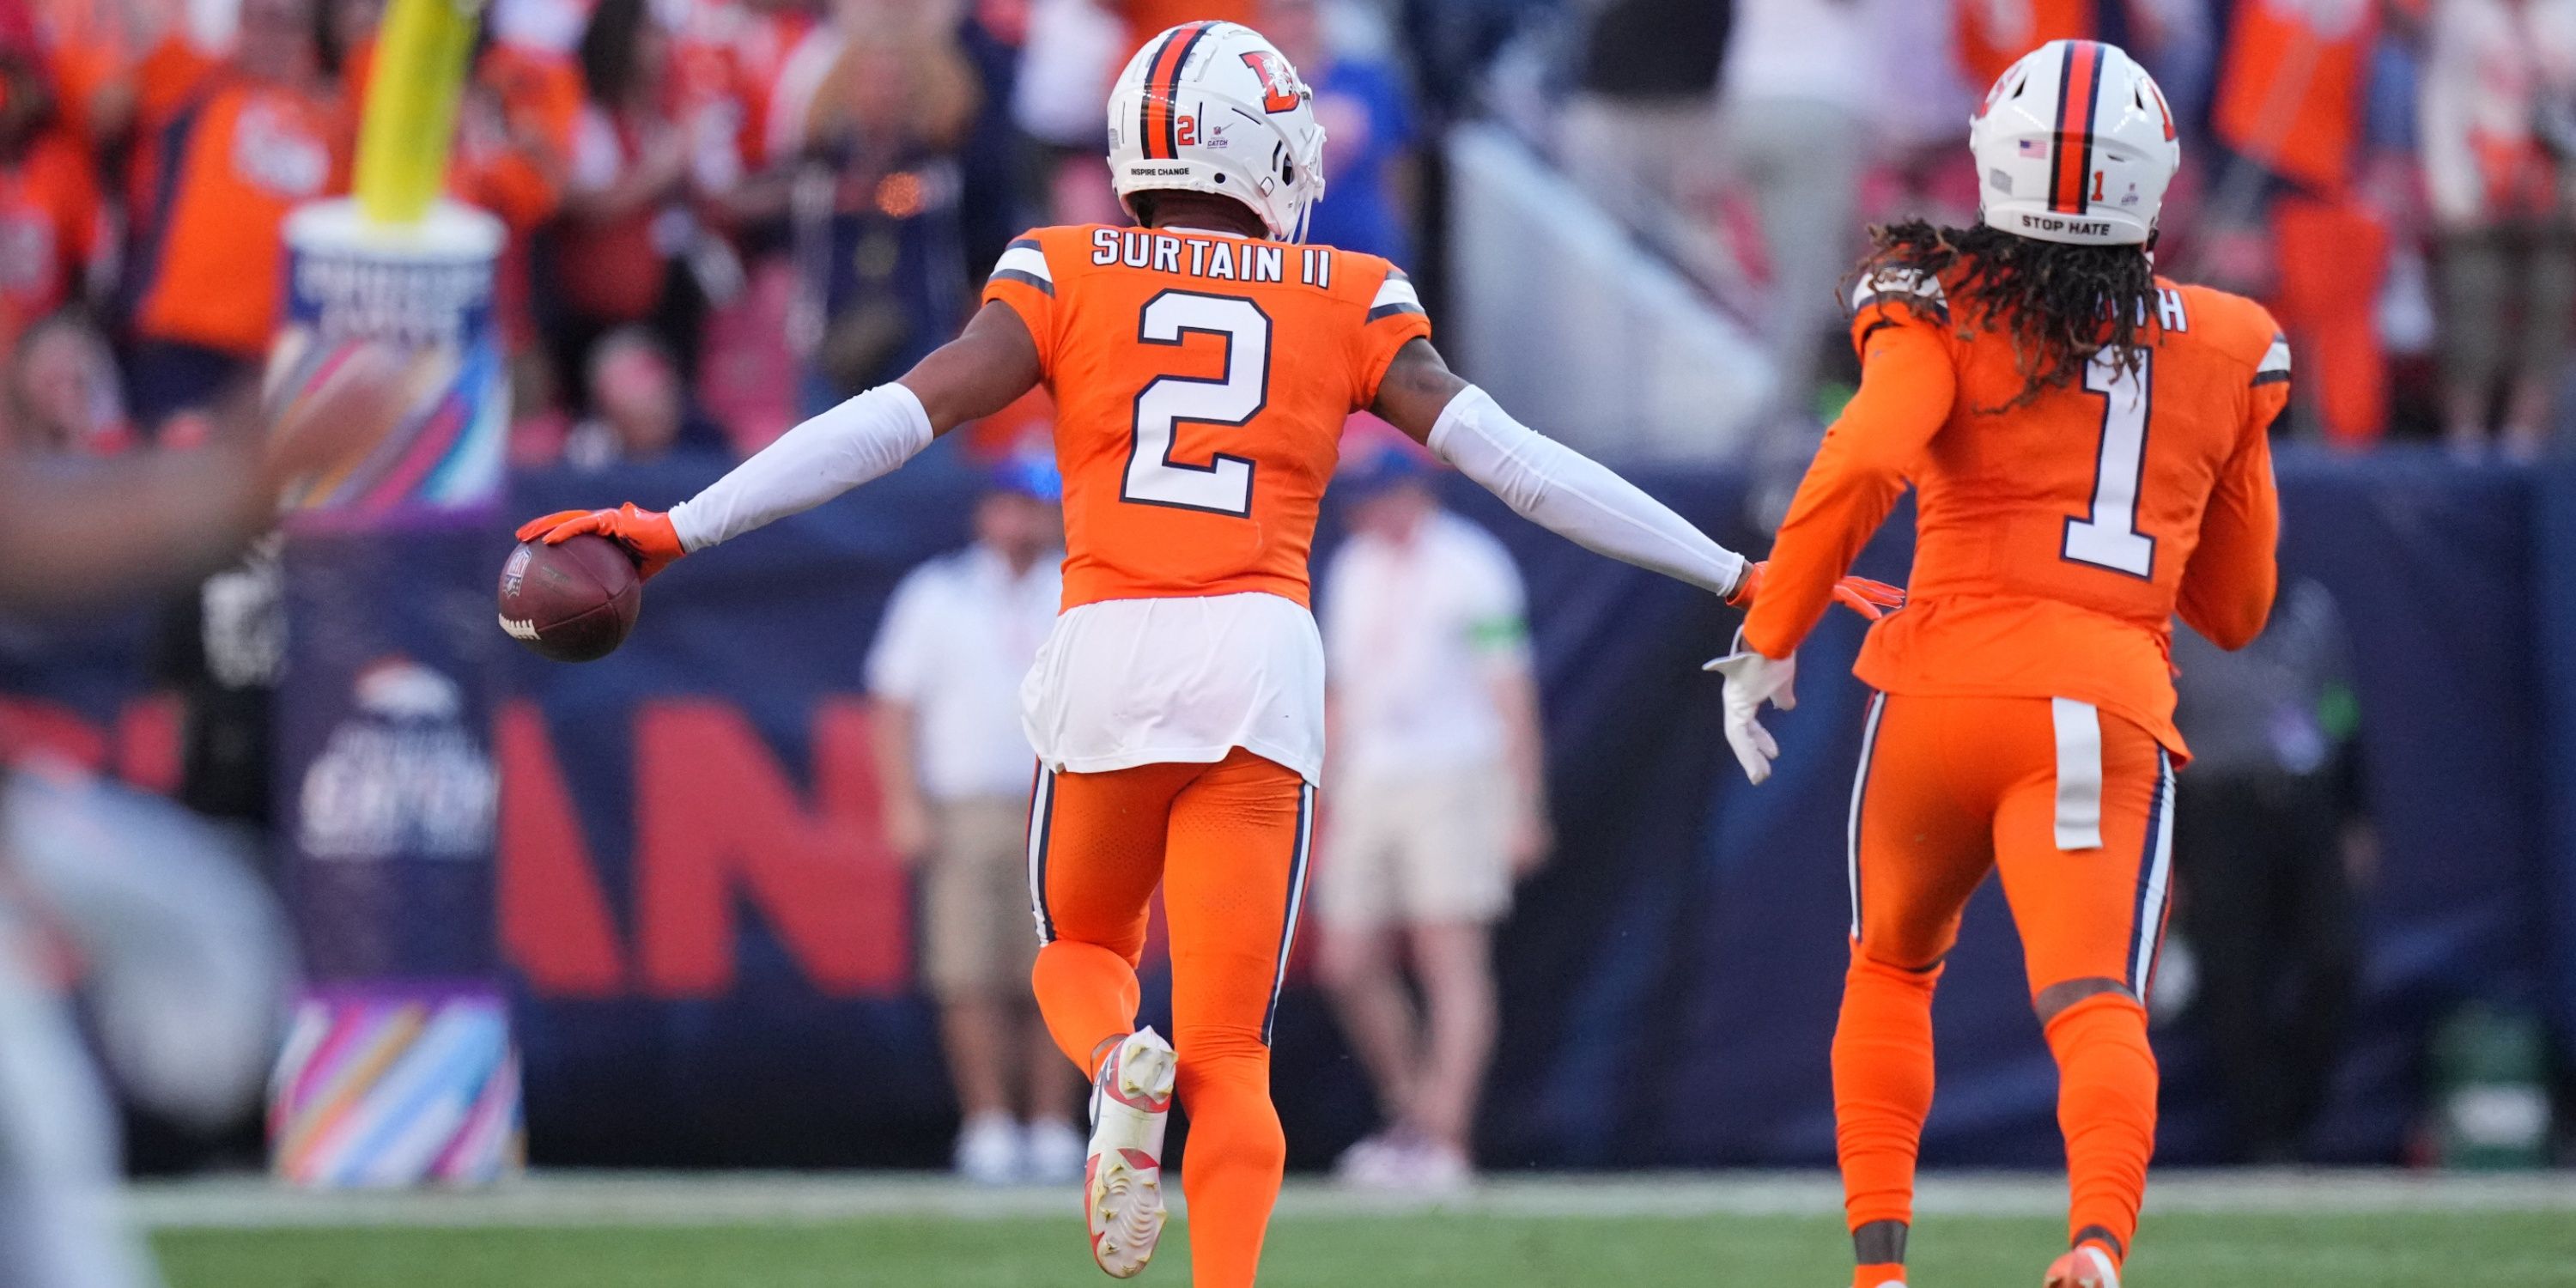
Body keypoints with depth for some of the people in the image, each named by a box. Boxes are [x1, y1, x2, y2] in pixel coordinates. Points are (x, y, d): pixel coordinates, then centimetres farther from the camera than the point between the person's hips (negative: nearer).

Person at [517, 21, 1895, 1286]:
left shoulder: (1065, 277, 7)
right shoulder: (1348, 304, 9)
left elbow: (898, 418, -1)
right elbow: (1510, 458, 5)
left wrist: (681, 529, 1)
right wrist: (1737, 575, 10)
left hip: (1107, 660, 0)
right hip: (1262, 656, 0)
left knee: (1081, 954, 25)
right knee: (1230, 1055, 4)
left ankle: (1119, 1067, -9)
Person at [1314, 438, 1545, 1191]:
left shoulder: (1468, 566, -6)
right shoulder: (1353, 570, 15)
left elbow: (1510, 693, -7)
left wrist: (1523, 810, -12)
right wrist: (1333, 805, 19)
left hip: (1452, 782, -7)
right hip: (1370, 784, 7)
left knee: (1452, 963, -10)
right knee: (1349, 967, 3)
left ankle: (1444, 1140, -13)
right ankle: (1411, 1117, 19)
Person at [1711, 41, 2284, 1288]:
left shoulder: (1946, 312, 3)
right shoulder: (2224, 353, 15)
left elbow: (1862, 467, -15)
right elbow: (2237, 606, 22)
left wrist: (1767, 641, -6)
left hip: (1944, 683, 0)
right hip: (2110, 709, 0)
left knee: (1891, 967, 25)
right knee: (2095, 1004, -16)